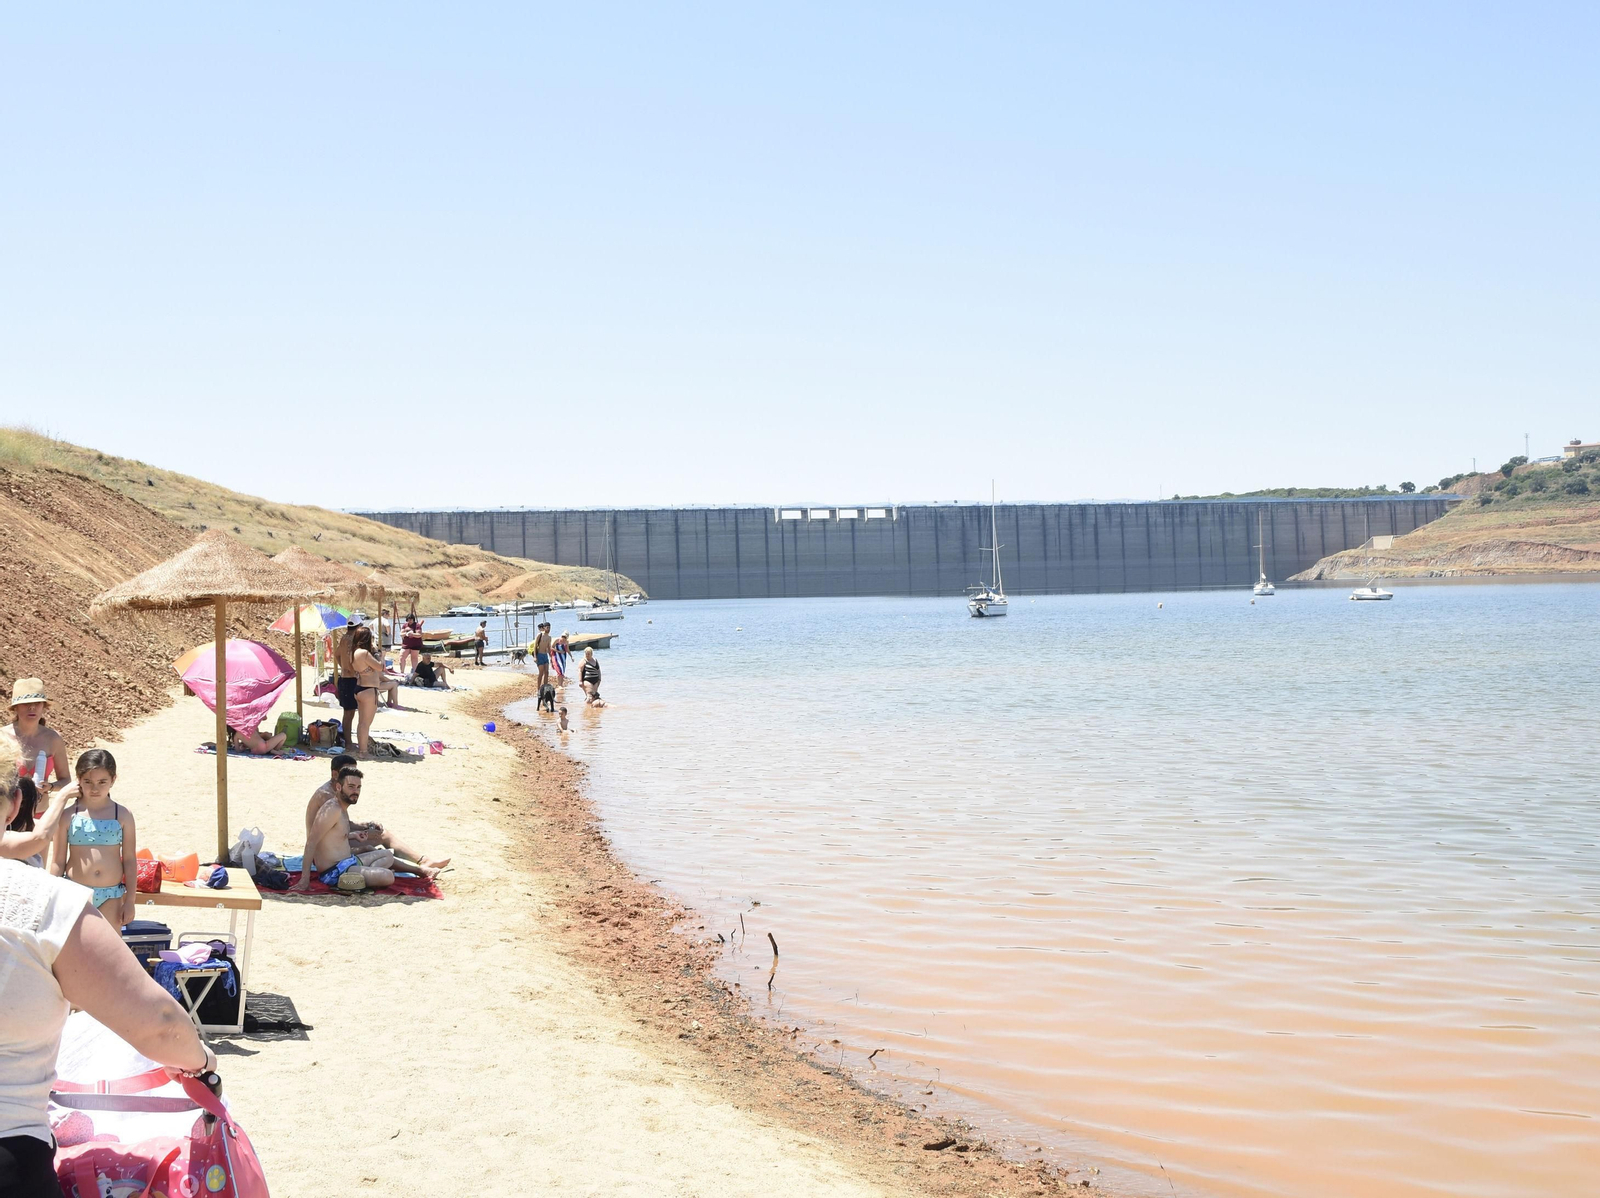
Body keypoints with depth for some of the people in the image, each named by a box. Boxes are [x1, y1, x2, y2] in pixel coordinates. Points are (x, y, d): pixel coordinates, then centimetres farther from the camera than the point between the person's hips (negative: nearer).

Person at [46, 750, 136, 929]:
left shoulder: (123, 815, -2)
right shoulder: (68, 815, -3)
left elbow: (130, 860, 2)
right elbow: (58, 861, 2)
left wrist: (130, 900, 0)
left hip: (111, 895, 0)